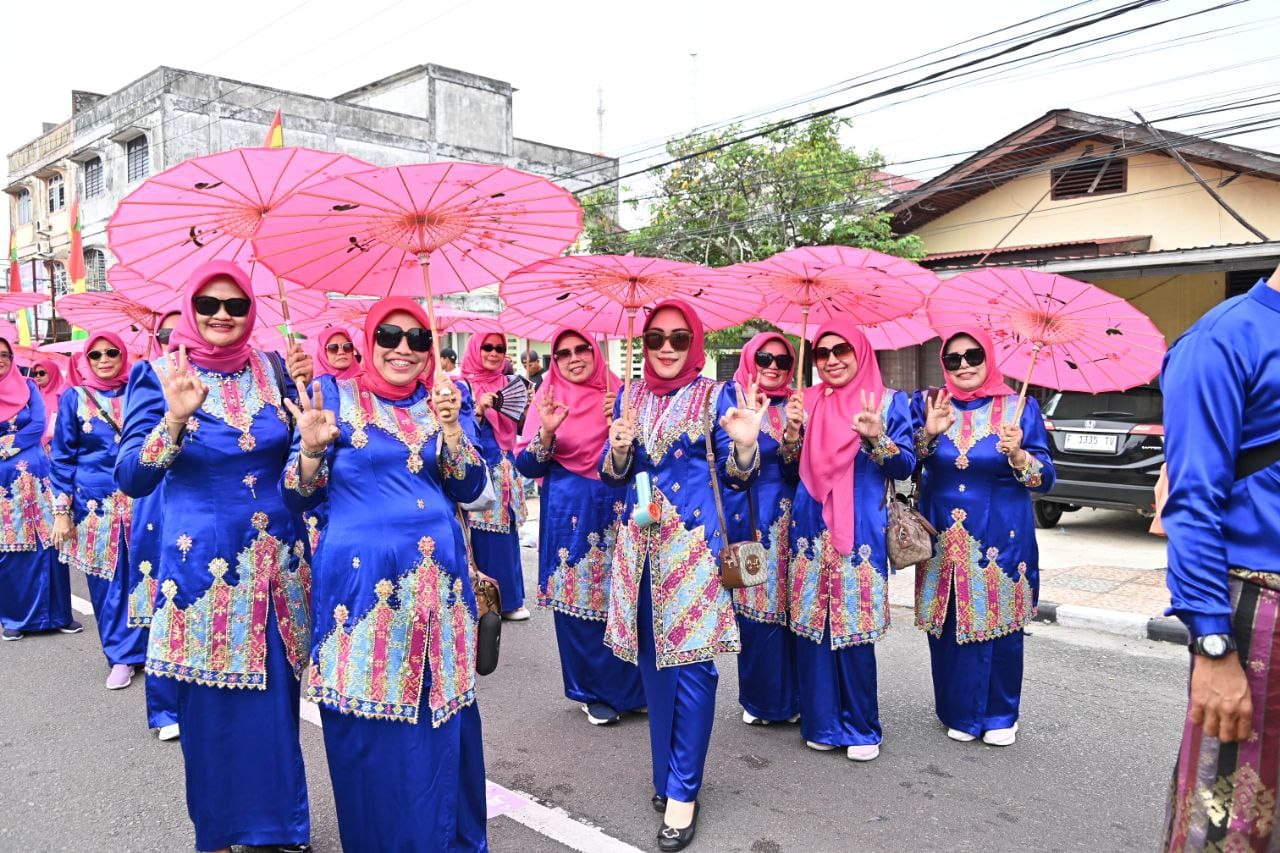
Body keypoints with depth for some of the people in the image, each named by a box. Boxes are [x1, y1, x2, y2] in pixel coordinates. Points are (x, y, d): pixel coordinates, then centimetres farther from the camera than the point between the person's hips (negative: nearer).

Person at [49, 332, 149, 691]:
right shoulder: (75, 398, 3)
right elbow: (62, 456, 3)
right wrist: (61, 511, -3)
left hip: (138, 500, 0)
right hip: (95, 503, 0)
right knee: (105, 580, 3)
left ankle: (125, 653, 13)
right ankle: (121, 653, 15)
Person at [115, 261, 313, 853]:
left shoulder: (271, 370, 5)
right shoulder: (158, 375, -3)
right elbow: (131, 479, -12)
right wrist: (174, 420, -28)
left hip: (278, 561, 3)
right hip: (203, 562, -2)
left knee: (276, 701, 10)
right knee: (214, 707, 6)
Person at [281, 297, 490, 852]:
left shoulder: (441, 398, 9)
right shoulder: (336, 395, 1)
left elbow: (469, 489, 2)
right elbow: (299, 497, -1)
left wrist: (450, 428, -13)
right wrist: (312, 449, -21)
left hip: (437, 572, 3)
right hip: (359, 575, -3)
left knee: (441, 711, 10)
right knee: (365, 717, 5)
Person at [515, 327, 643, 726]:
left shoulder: (618, 394, 5)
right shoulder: (548, 399, 2)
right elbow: (527, 466, -2)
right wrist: (547, 431, -19)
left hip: (618, 509, 1)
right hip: (570, 514, -1)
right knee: (578, 600, 4)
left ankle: (629, 685, 24)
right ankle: (594, 691, 20)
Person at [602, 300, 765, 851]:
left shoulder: (714, 395, -2)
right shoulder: (630, 396, 9)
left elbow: (736, 474, -4)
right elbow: (612, 475, 10)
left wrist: (746, 442, -25)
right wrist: (619, 449, -11)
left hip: (693, 539, -4)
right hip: (640, 539, 5)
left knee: (690, 659, -3)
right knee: (652, 656, 12)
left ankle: (682, 790, 8)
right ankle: (666, 771, 29)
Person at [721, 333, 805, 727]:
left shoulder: (794, 405, 9)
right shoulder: (731, 397, 1)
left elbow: (797, 472, 0)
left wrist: (792, 431, -16)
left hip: (786, 517, 3)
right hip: (745, 516, -3)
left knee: (785, 602, 6)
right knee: (754, 603, 1)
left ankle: (787, 696, 22)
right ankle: (761, 698, 18)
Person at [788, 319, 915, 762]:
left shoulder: (888, 401, 4)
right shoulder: (807, 400, 11)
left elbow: (906, 466, -1)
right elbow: (791, 463, 12)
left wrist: (875, 437, -18)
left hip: (861, 529, -3)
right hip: (811, 528, 3)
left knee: (854, 626, -1)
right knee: (812, 622, 4)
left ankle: (862, 728, 15)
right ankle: (822, 722, 19)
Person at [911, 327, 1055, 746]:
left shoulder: (1020, 407, 0)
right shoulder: (925, 403, 5)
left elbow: (1045, 479, -3)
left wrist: (1017, 454, -21)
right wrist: (928, 435, -18)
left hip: (1001, 539, -1)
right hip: (942, 539, 2)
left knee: (999, 624, 5)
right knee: (949, 624, 6)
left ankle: (1000, 715, 25)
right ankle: (960, 713, 25)